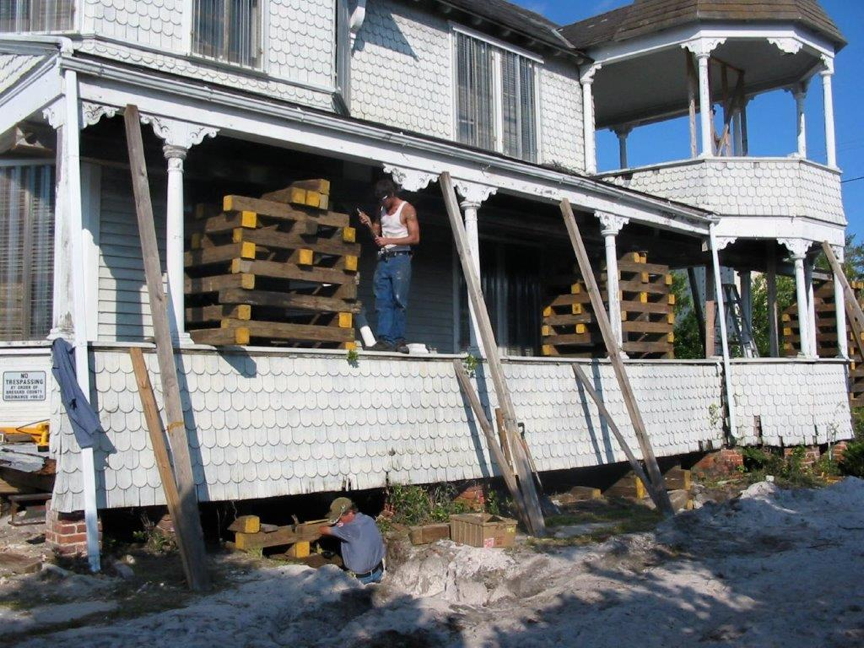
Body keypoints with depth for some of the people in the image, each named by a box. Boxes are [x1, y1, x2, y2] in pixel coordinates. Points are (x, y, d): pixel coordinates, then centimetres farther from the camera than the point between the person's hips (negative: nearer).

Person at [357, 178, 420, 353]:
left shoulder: (407, 209, -2)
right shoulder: (382, 211, 16)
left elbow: (415, 238, -9)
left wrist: (389, 240, -14)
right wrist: (369, 224, 3)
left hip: (400, 259, -6)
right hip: (383, 260, 6)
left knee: (399, 301, -8)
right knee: (383, 302, -3)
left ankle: (399, 340, -7)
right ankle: (385, 339, -6)